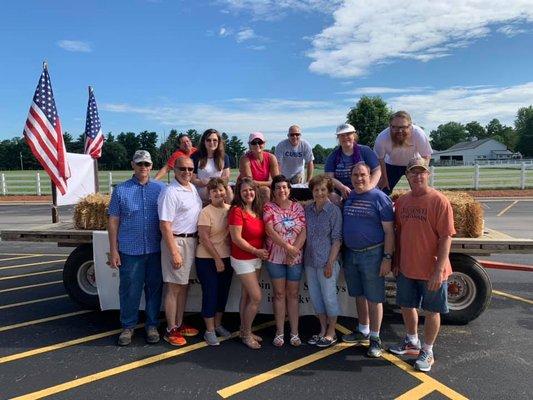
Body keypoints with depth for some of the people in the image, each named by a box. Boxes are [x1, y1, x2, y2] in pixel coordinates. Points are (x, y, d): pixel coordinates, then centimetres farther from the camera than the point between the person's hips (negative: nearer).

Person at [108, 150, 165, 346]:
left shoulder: (160, 189, 4)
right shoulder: (121, 190, 2)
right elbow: (113, 222, 2)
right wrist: (113, 250, -2)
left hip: (155, 249, 1)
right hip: (130, 250, -1)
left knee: (154, 288, 11)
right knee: (130, 290, 8)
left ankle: (152, 325, 26)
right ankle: (128, 326, 25)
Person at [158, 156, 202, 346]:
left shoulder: (193, 188, 10)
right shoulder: (170, 192, -16)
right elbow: (165, 225, -20)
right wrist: (174, 253, -22)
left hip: (191, 240, 9)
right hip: (176, 241, -8)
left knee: (184, 285, 16)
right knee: (174, 288, 1)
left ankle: (179, 324, 30)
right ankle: (170, 330, 14)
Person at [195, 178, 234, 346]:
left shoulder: (231, 209, 3)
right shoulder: (206, 212, -11)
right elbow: (205, 238, -14)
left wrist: (223, 259, 1)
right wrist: (217, 259, -14)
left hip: (226, 258, 5)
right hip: (207, 259, -5)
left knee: (223, 292, 14)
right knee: (210, 293, 1)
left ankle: (218, 325, 32)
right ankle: (209, 331, 14)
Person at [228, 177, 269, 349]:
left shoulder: (258, 210, 6)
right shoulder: (237, 211, -16)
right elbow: (236, 238, -19)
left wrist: (262, 252, 1)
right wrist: (256, 251, -14)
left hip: (257, 259, 7)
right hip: (242, 259, -7)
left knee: (247, 296, 15)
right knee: (256, 297, -6)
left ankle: (244, 330, 27)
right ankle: (246, 333, 12)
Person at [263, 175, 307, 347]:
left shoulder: (298, 207, 4)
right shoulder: (268, 207, -2)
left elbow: (304, 231, -4)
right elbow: (270, 231, -13)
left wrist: (295, 250, -15)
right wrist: (288, 247, -19)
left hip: (295, 258, 2)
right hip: (275, 257, -1)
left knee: (293, 294, 9)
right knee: (279, 294, 7)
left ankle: (294, 332, 17)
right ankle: (279, 332, 17)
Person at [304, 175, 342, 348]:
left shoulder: (334, 210, -8)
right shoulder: (307, 209, 5)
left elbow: (337, 239, -10)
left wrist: (330, 263, -14)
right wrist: (302, 257, 6)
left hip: (327, 262, -5)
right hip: (310, 261, 5)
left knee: (329, 297, 4)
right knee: (315, 296, 14)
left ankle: (331, 333, 22)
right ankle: (323, 329, 31)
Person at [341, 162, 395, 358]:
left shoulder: (380, 198, -9)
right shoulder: (348, 197, 8)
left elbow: (389, 231, -10)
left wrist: (387, 258, -16)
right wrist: (343, 254, 11)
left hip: (372, 254, -6)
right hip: (350, 254, 6)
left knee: (374, 298, 3)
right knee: (359, 295, 18)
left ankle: (375, 339, 16)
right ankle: (363, 331, 34)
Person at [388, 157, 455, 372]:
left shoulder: (439, 201, -14)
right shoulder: (401, 201, 3)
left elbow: (446, 237, -16)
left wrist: (439, 270, -19)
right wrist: (396, 262, 10)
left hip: (431, 270, -5)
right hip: (406, 268, 5)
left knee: (432, 311, 10)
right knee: (407, 306, 18)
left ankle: (427, 351, 29)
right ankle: (412, 341, 42)